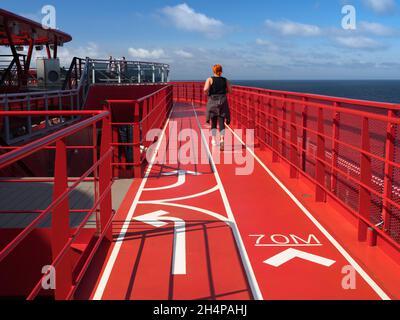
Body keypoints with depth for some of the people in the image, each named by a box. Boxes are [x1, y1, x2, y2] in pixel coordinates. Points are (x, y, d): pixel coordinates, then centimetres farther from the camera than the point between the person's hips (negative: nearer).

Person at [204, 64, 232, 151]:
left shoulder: (210, 79, -4)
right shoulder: (225, 80, 3)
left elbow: (205, 89, -17)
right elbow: (230, 91, 5)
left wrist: (208, 93, 3)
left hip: (212, 102, 0)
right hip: (223, 101, 0)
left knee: (213, 122, 15)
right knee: (221, 122, -3)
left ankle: (214, 139, 19)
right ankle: (222, 140, -21)